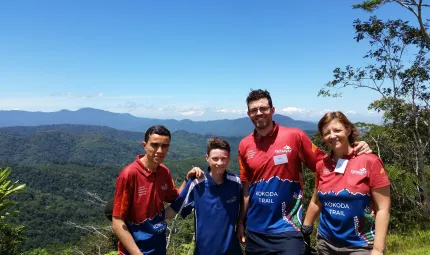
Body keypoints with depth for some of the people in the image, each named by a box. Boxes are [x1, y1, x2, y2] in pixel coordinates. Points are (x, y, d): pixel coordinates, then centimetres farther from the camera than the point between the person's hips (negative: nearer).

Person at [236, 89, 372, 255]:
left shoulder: (294, 136, -9)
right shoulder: (244, 145, 1)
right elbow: (246, 187, 7)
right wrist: (241, 222, 9)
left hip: (287, 228, -4)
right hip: (254, 230, 4)